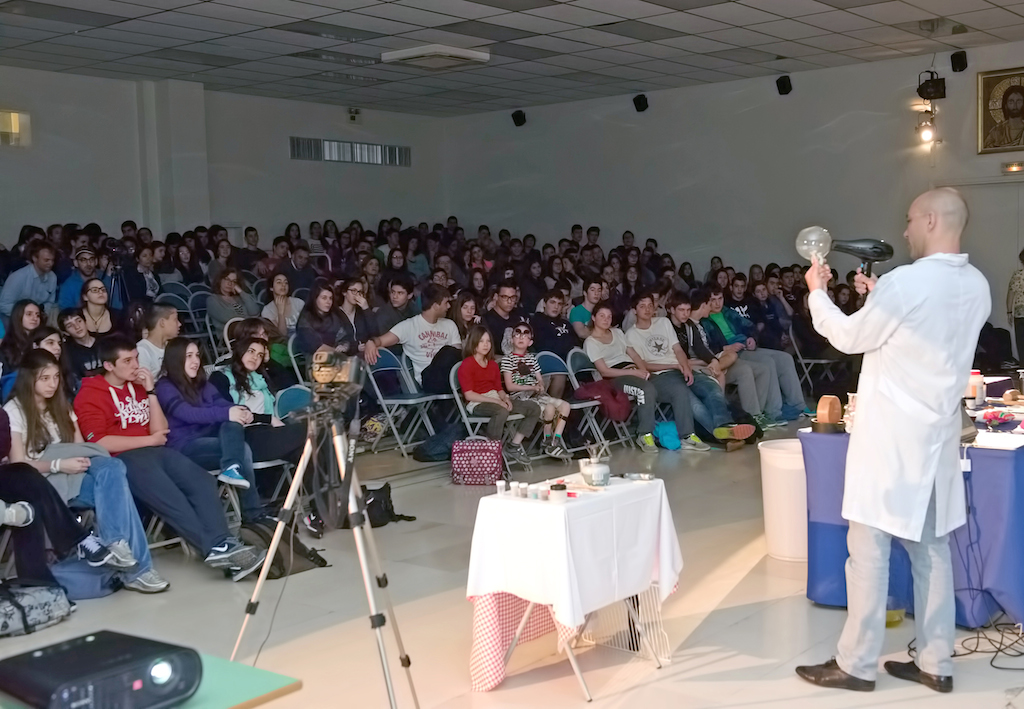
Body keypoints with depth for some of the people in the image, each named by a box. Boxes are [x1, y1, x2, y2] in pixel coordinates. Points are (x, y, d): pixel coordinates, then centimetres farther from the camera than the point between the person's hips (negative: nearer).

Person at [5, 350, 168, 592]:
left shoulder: (61, 405, 21)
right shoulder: (13, 411, 1)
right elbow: (19, 465, -7)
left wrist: (82, 460, -8)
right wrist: (59, 464, -21)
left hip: (72, 473, 5)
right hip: (42, 483, -5)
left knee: (111, 468, -33)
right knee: (113, 486, -33)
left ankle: (115, 542, -42)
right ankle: (136, 567, -37)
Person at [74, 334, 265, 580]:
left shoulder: (137, 386, 20)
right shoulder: (90, 396, 3)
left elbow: (160, 430, 14)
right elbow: (100, 442, -10)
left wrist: (150, 392, 4)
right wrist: (149, 440, -5)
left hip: (156, 451, 6)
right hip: (123, 459, -6)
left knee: (202, 482, -21)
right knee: (171, 499, -31)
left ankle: (221, 545, -35)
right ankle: (218, 548, -33)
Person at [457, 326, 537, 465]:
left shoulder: (493, 364, 19)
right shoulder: (466, 365, -5)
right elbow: (468, 395, -14)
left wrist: (505, 398, -6)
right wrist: (496, 401, -18)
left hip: (495, 399, 8)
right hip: (477, 403, -8)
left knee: (534, 409, -5)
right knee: (502, 411, -41)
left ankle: (514, 445, 0)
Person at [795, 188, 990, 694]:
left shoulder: (906, 281, -19)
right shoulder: (977, 287, 4)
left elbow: (849, 338, -6)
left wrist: (816, 291, 9)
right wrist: (879, 298, 20)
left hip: (891, 438, -7)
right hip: (937, 436, 7)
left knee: (869, 549, 1)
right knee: (932, 549, 14)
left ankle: (856, 665, 9)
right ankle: (936, 664, 21)